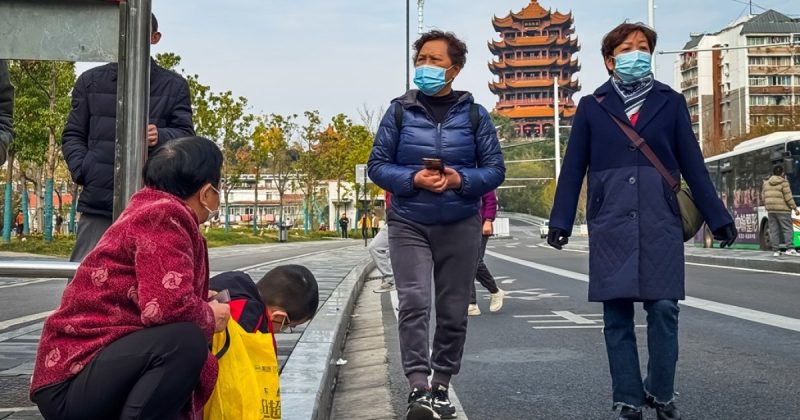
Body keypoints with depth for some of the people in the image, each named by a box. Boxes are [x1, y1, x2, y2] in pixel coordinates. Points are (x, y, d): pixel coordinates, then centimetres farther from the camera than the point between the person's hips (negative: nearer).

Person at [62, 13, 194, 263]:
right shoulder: (91, 81, 13)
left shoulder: (174, 86, 9)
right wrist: (83, 172, -5)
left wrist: (161, 138, -21)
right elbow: (73, 135, 14)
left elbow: (186, 135, 2)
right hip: (98, 203, 1)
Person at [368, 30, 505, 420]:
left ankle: (441, 386, 21)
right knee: (414, 303, -14)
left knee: (453, 311, 7)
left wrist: (461, 180, -17)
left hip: (460, 226, 1)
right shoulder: (400, 111, 1)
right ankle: (418, 388, -13)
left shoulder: (474, 114, 3)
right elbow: (377, 165, 1)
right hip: (409, 225, -1)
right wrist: (413, 179, -16)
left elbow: (495, 169, 2)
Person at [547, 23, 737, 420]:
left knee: (664, 308, -6)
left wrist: (717, 217, 7)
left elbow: (692, 163, 10)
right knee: (617, 316, 2)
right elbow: (573, 168, 7)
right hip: (610, 225, 0)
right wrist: (560, 221, 2)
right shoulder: (591, 106, 8)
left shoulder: (670, 102, 9)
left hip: (660, 223, 0)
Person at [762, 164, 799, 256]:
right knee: (788, 229, -4)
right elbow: (788, 198, -10)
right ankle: (790, 248, -14)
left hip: (771, 211, 5)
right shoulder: (784, 183, -7)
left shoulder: (766, 183, 10)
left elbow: (763, 197, 12)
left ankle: (776, 250, 3)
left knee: (774, 230, 4)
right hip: (782, 210, -5)